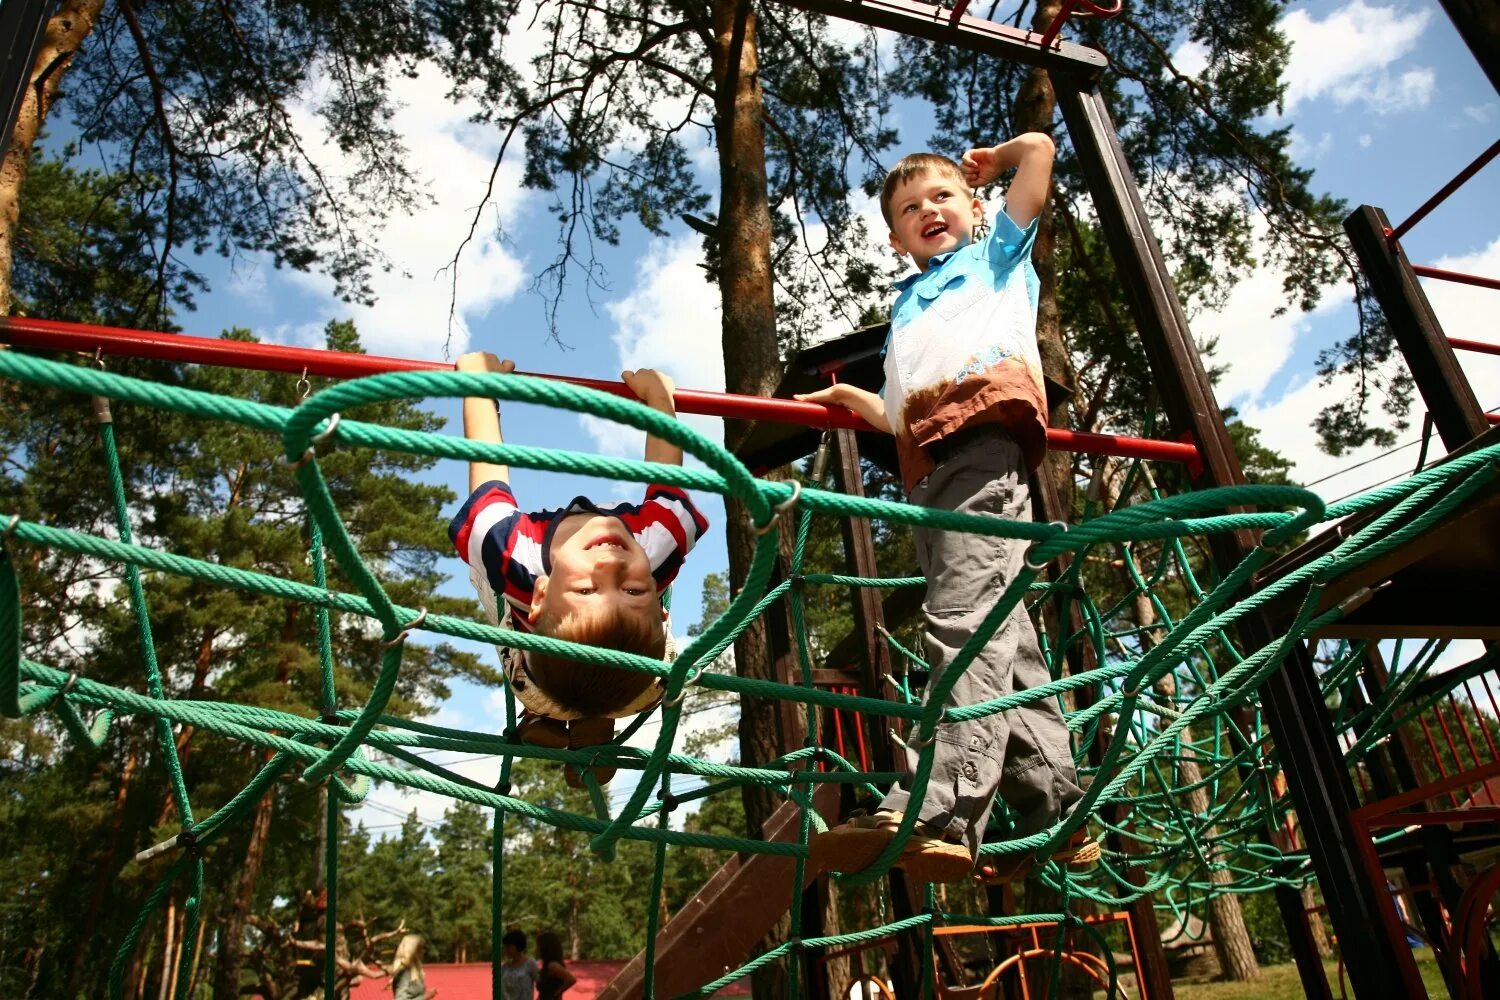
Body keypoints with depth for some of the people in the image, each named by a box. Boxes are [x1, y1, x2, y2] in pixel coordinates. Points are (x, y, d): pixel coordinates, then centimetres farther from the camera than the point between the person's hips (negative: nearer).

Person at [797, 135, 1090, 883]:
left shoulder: (997, 256, 28)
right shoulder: (907, 307, 40)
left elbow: (1039, 148, 21)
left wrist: (989, 160, 37)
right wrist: (848, 397, 35)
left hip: (984, 435, -7)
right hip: (927, 466, 7)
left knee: (966, 619, -23)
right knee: (998, 631, -1)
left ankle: (938, 810, -35)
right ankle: (1054, 809, -1)